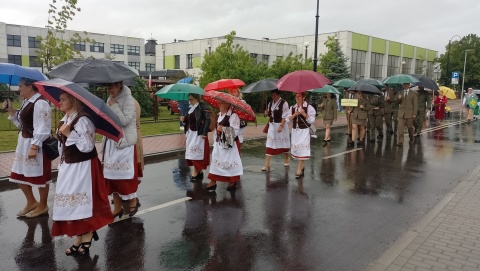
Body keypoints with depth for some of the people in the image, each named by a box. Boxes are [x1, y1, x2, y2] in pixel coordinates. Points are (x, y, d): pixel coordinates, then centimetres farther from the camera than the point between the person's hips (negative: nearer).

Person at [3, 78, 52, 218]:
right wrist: (11, 111, 6)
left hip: (36, 145, -10)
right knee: (19, 174, 16)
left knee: (39, 176, 4)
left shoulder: (40, 103, -19)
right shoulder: (26, 102, 11)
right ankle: (31, 202, 34)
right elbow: (22, 123, 18)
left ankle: (43, 206, 22)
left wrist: (34, 147, -26)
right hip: (23, 143, 10)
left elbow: (42, 129, -23)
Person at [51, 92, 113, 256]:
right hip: (68, 167, 9)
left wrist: (69, 133, -25)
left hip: (83, 167, -9)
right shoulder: (64, 120, 8)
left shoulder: (82, 120, -20)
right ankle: (78, 238, 27)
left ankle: (87, 236, 18)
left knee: (83, 202, 1)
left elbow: (87, 146, -25)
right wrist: (62, 163, 18)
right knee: (71, 202, 14)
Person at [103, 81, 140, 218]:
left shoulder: (128, 99, -10)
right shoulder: (110, 99, 11)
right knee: (111, 174, 8)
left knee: (124, 173, -2)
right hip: (111, 142, 7)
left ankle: (133, 200, 20)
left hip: (124, 142, -7)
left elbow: (125, 121, -20)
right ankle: (117, 207, 18)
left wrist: (114, 106, -16)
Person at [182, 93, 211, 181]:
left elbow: (208, 119, -17)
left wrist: (204, 133, -22)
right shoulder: (190, 108, 14)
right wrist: (184, 120, -3)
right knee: (191, 153, 9)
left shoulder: (202, 106, -10)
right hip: (190, 133, 8)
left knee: (196, 152, -7)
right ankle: (199, 172, 18)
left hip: (198, 133, -8)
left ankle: (196, 173, 2)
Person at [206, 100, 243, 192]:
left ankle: (233, 182, 18)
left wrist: (223, 129, -21)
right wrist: (215, 141, 21)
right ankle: (213, 182, 10)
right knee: (215, 161, 5)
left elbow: (234, 131, -20)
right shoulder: (219, 115, 13)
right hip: (219, 143, 8)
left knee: (231, 162, 2)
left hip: (230, 144, -8)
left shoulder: (233, 116, -14)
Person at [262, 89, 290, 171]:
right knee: (269, 144, -2)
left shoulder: (284, 103, -10)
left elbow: (285, 116, -13)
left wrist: (281, 126, -21)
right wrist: (267, 113, -3)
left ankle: (286, 159, 36)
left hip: (281, 125, -5)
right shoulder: (270, 103, 9)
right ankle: (267, 164, -4)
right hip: (272, 125, 5)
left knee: (284, 142, 11)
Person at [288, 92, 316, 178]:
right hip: (295, 130, 5)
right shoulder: (292, 108, 8)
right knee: (296, 148, 9)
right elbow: (289, 119, 3)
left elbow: (312, 120, -8)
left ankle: (299, 170, -5)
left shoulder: (309, 107, -5)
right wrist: (294, 114, -15)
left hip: (304, 130, -5)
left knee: (302, 149, -8)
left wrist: (304, 114, -21)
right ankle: (302, 166, 29)